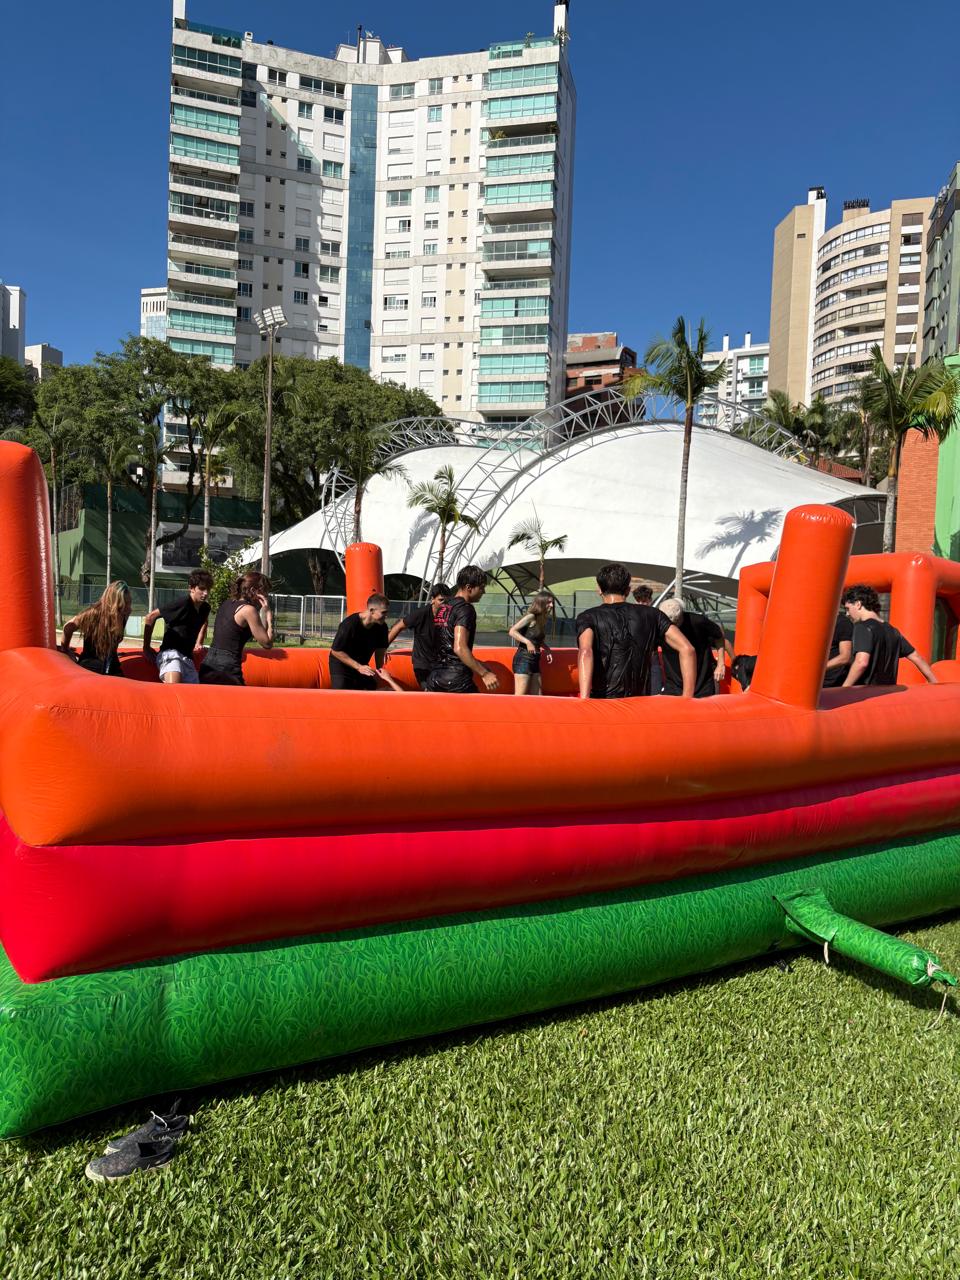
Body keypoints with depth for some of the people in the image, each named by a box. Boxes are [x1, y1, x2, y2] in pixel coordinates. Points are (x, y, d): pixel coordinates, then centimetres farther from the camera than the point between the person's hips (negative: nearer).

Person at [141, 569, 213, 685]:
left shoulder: (205, 608, 9)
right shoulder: (182, 603, -11)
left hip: (188, 658, 8)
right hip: (170, 653, -7)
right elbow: (150, 617, -6)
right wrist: (146, 647, -1)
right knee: (173, 685, -35)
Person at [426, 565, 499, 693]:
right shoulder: (465, 609, -10)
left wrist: (479, 666, 27)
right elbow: (459, 648, -22)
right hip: (457, 679, -8)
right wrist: (484, 673, -22)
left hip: (434, 677, 8)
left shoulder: (442, 608, 17)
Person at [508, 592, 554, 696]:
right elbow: (512, 631, -19)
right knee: (520, 697, -10)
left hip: (534, 662, 9)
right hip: (523, 660, -9)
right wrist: (528, 642, -27)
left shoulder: (543, 620, 12)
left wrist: (547, 649, 6)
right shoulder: (531, 617, -11)